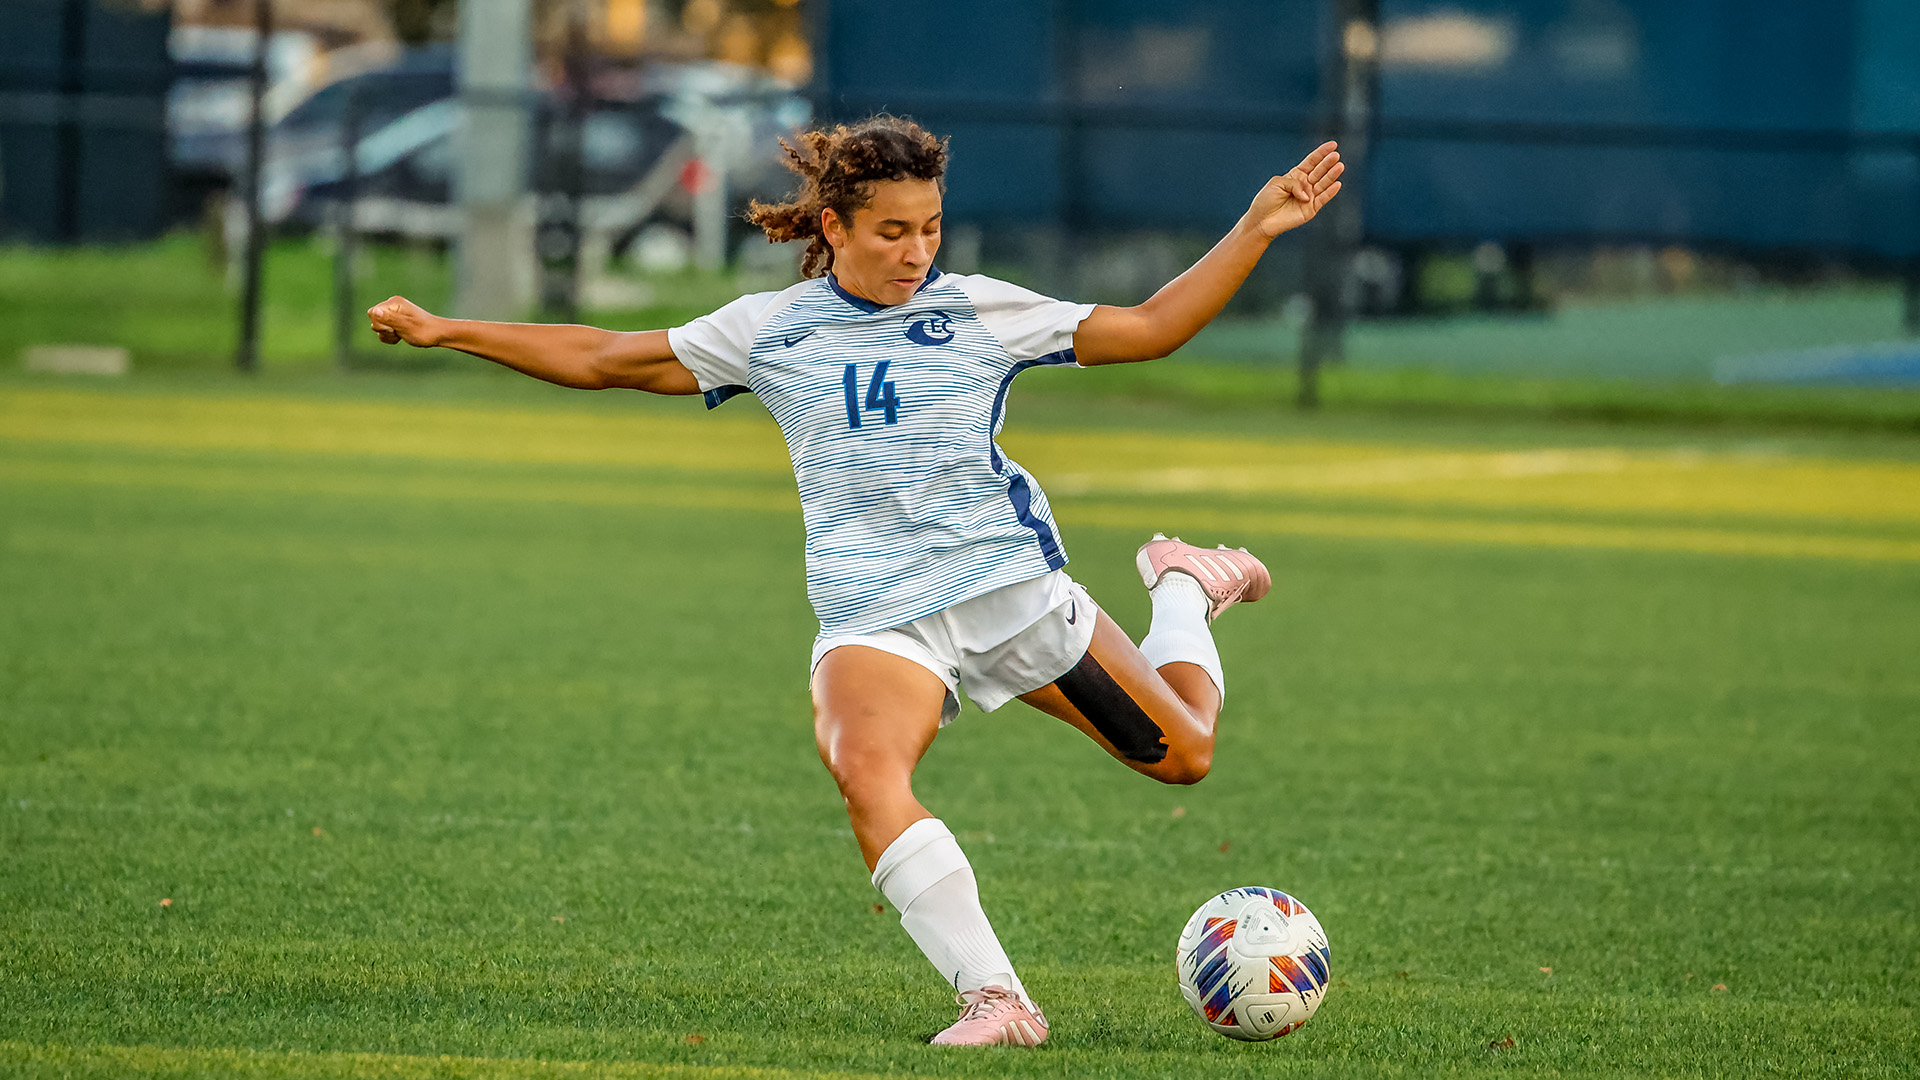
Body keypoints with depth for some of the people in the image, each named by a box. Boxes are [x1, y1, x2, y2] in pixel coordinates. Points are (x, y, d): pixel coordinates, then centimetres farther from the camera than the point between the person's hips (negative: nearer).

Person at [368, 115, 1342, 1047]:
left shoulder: (980, 310, 4)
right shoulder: (768, 329, 6)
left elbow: (1148, 329, 8)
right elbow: (601, 360, 12)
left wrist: (1257, 230, -1)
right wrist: (447, 331, 9)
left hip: (1010, 585, 0)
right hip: (873, 617, 0)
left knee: (1181, 754, 7)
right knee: (866, 774, -33)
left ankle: (1185, 586, 41)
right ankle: (994, 999, -35)